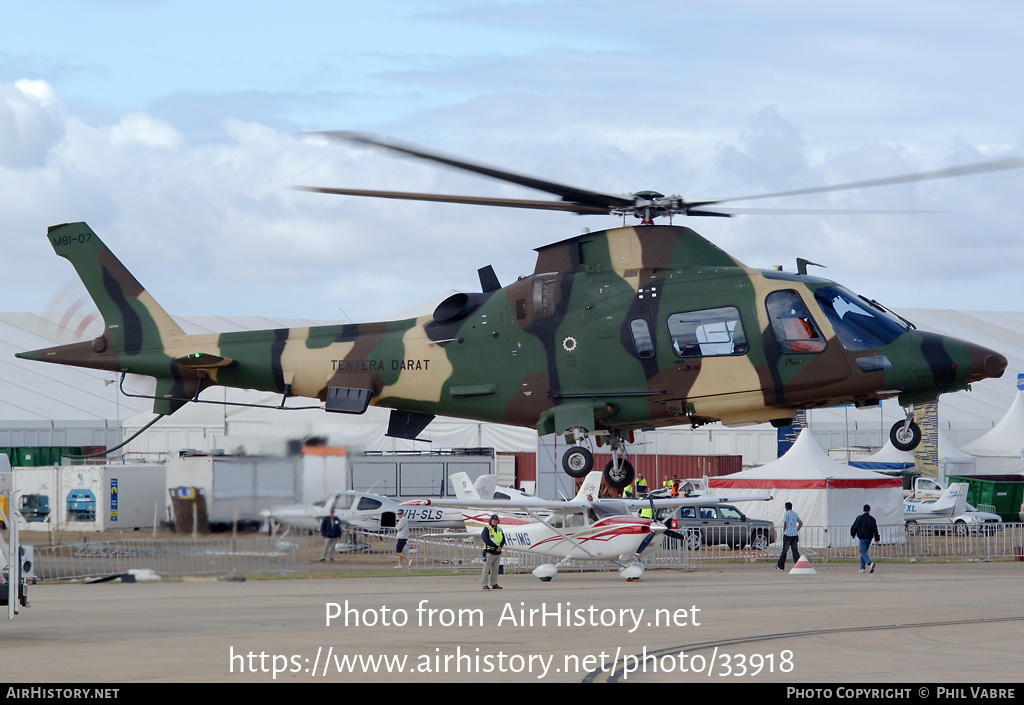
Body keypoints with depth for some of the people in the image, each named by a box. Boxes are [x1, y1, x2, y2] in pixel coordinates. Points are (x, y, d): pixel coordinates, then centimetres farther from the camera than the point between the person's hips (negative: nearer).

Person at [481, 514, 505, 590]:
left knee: (495, 569, 8)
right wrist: (496, 547, -18)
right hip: (489, 552, -6)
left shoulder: (499, 530, 17)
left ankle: (494, 584, 14)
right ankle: (485, 585, -7)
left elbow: (503, 540, 10)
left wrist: (500, 547, -11)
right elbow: (486, 540, -14)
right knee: (487, 569, -7)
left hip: (497, 553, 6)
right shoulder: (486, 529, -3)